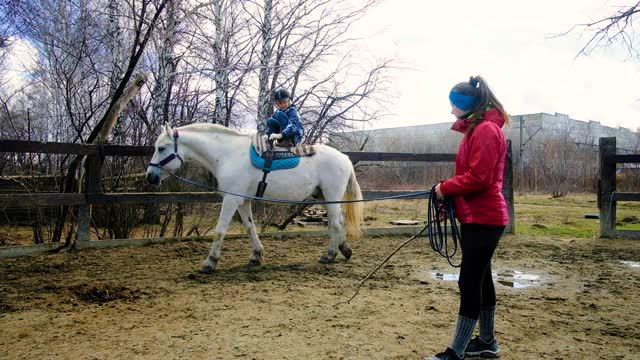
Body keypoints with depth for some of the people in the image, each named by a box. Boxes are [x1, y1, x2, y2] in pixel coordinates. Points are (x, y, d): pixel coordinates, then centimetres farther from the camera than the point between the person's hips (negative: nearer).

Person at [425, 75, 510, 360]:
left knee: (469, 282, -6)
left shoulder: (486, 130, -15)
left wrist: (445, 188, -11)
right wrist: (448, 191, 5)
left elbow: (478, 178, -23)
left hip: (483, 219, -10)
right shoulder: (475, 129, 16)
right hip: (476, 217, 10)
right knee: (480, 279, 16)